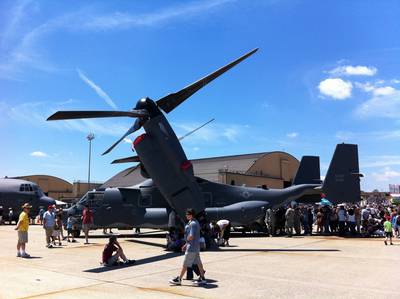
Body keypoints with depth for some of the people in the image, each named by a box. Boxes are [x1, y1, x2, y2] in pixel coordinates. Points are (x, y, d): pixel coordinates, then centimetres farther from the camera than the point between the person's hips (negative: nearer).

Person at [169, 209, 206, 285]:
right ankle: (202, 278, 19)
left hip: (191, 248, -10)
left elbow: (191, 236, -27)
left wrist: (187, 239, -4)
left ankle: (179, 279, 7)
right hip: (196, 247, 10)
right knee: (198, 262, 13)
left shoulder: (192, 224, -20)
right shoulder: (195, 222, 12)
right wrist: (186, 244, 18)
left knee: (185, 264, -1)